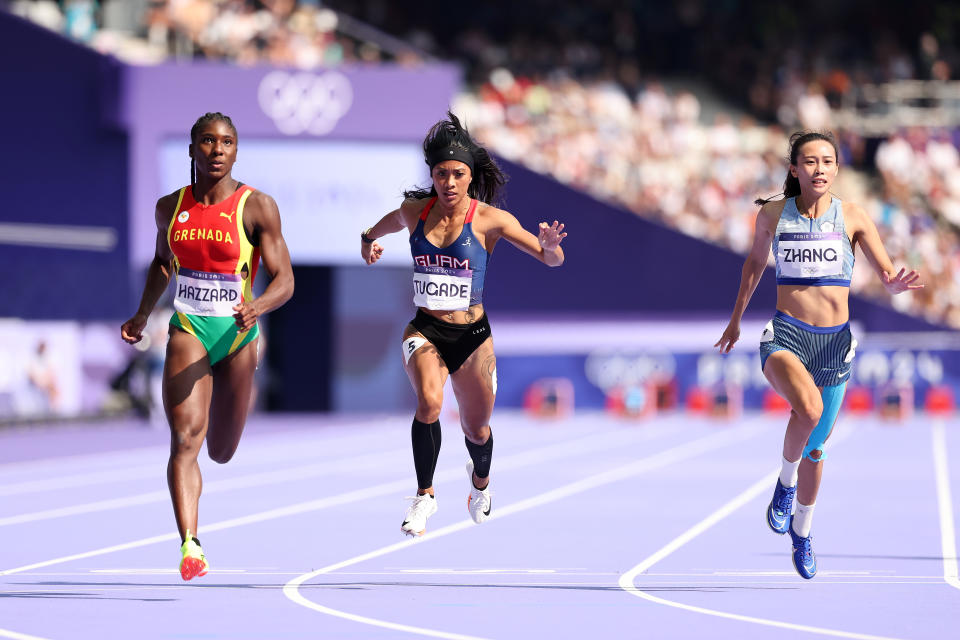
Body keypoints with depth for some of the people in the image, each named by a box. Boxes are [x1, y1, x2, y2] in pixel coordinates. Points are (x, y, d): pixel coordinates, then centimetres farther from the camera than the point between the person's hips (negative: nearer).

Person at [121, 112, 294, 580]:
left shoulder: (257, 207, -9)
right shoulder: (170, 207, 2)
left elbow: (284, 280, -12)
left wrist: (258, 306, -32)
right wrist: (142, 315, 17)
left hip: (236, 333, -1)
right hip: (188, 330, 1)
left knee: (221, 453, 15)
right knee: (185, 439, -19)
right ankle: (190, 547, -27)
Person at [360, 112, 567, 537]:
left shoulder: (489, 219, -9)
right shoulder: (414, 211, 0)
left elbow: (553, 260, -11)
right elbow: (381, 228, 27)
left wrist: (549, 246, -29)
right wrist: (369, 241, 11)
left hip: (472, 335, 0)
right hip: (425, 330, 1)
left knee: (477, 430, 13)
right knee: (429, 402, -29)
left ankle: (480, 480, 50)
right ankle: (424, 495, -12)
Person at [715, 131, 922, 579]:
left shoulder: (853, 217, -2)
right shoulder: (773, 215, 0)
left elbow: (889, 278, -3)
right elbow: (755, 262, 19)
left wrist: (897, 284, -27)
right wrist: (736, 319, 26)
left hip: (834, 341, 2)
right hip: (786, 335, -2)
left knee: (815, 447, 14)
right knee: (809, 407, -34)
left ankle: (802, 529, 38)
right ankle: (786, 482, -6)